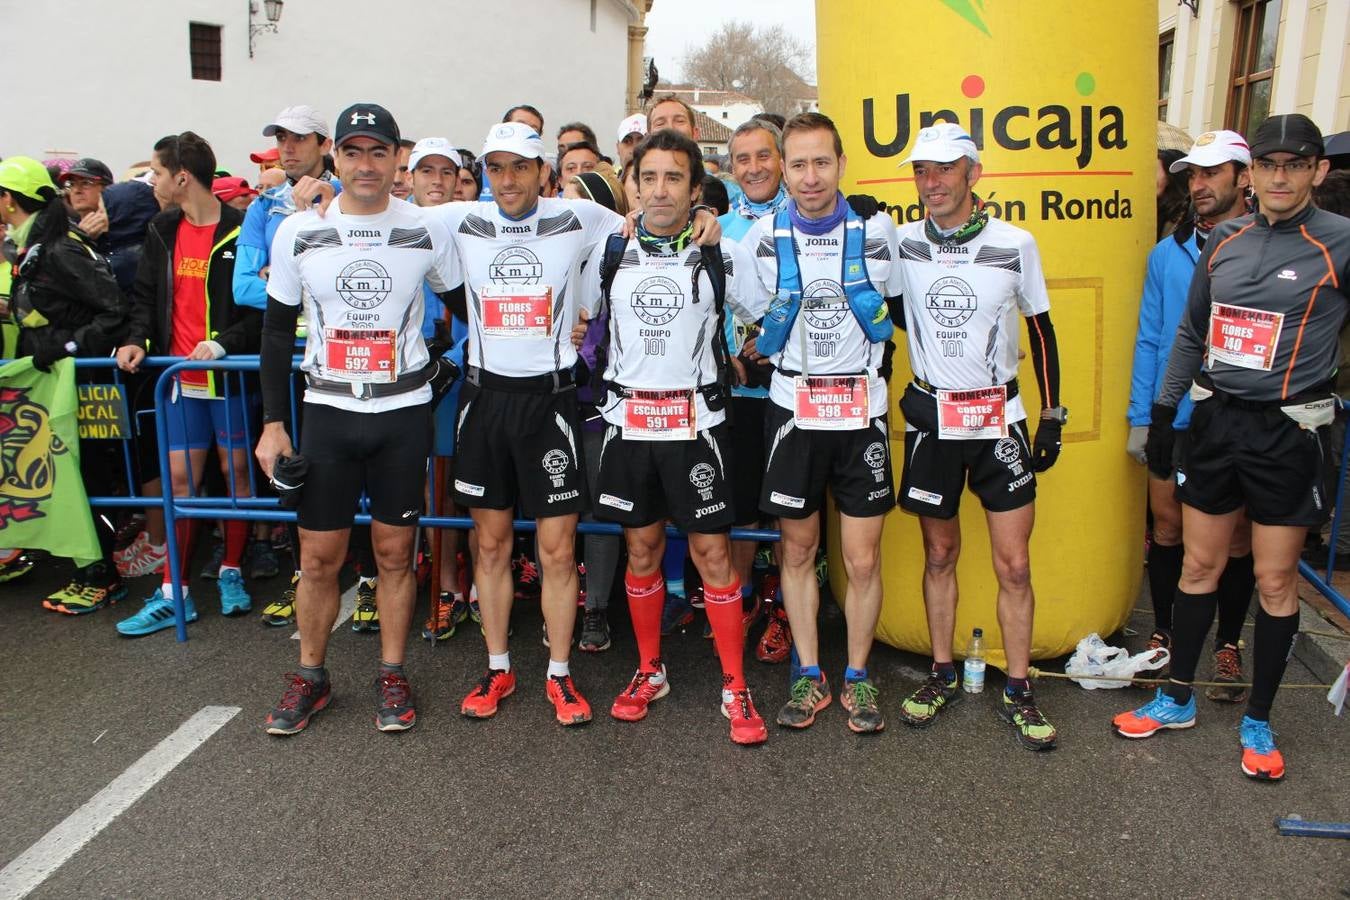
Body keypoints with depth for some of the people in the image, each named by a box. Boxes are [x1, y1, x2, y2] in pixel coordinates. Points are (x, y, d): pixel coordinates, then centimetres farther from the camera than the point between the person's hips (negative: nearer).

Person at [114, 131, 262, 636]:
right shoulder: (162, 232, 10)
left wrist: (223, 344, -20)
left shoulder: (241, 232, -8)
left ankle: (232, 573, 23)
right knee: (180, 477, 4)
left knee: (236, 470, 6)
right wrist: (136, 339, -1)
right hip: (181, 377, 5)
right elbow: (147, 296, 16)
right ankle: (173, 595, 10)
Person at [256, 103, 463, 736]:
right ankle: (310, 677, 23)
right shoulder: (298, 232, 1)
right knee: (319, 558, 5)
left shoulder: (427, 231, -2)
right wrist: (273, 422, 2)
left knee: (395, 552, 7)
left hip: (404, 410, 0)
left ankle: (392, 676, 22)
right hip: (328, 410, 1)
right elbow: (277, 329, 6)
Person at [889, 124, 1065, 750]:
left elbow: (1040, 330, 5)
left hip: (1000, 417, -1)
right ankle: (942, 675, 26)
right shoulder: (900, 244, -2)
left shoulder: (1015, 245, -4)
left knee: (1013, 563, 1)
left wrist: (1052, 416, 3)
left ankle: (1017, 691, 17)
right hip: (930, 415, 1)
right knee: (939, 554, 11)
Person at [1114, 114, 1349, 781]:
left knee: (1275, 581, 6)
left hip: (1287, 432, -4)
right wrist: (1163, 412, 12)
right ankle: (1177, 700, 27)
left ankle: (1258, 722, 23)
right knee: (1198, 566, 12)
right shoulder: (1224, 240, 6)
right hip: (1216, 422, 4)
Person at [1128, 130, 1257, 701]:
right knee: (1167, 528, 10)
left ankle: (1228, 646, 25)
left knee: (1236, 538, 9)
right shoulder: (1167, 254, 6)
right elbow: (1148, 339, 6)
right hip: (1172, 419, 2)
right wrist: (1139, 418, 2)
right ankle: (1163, 634, 27)